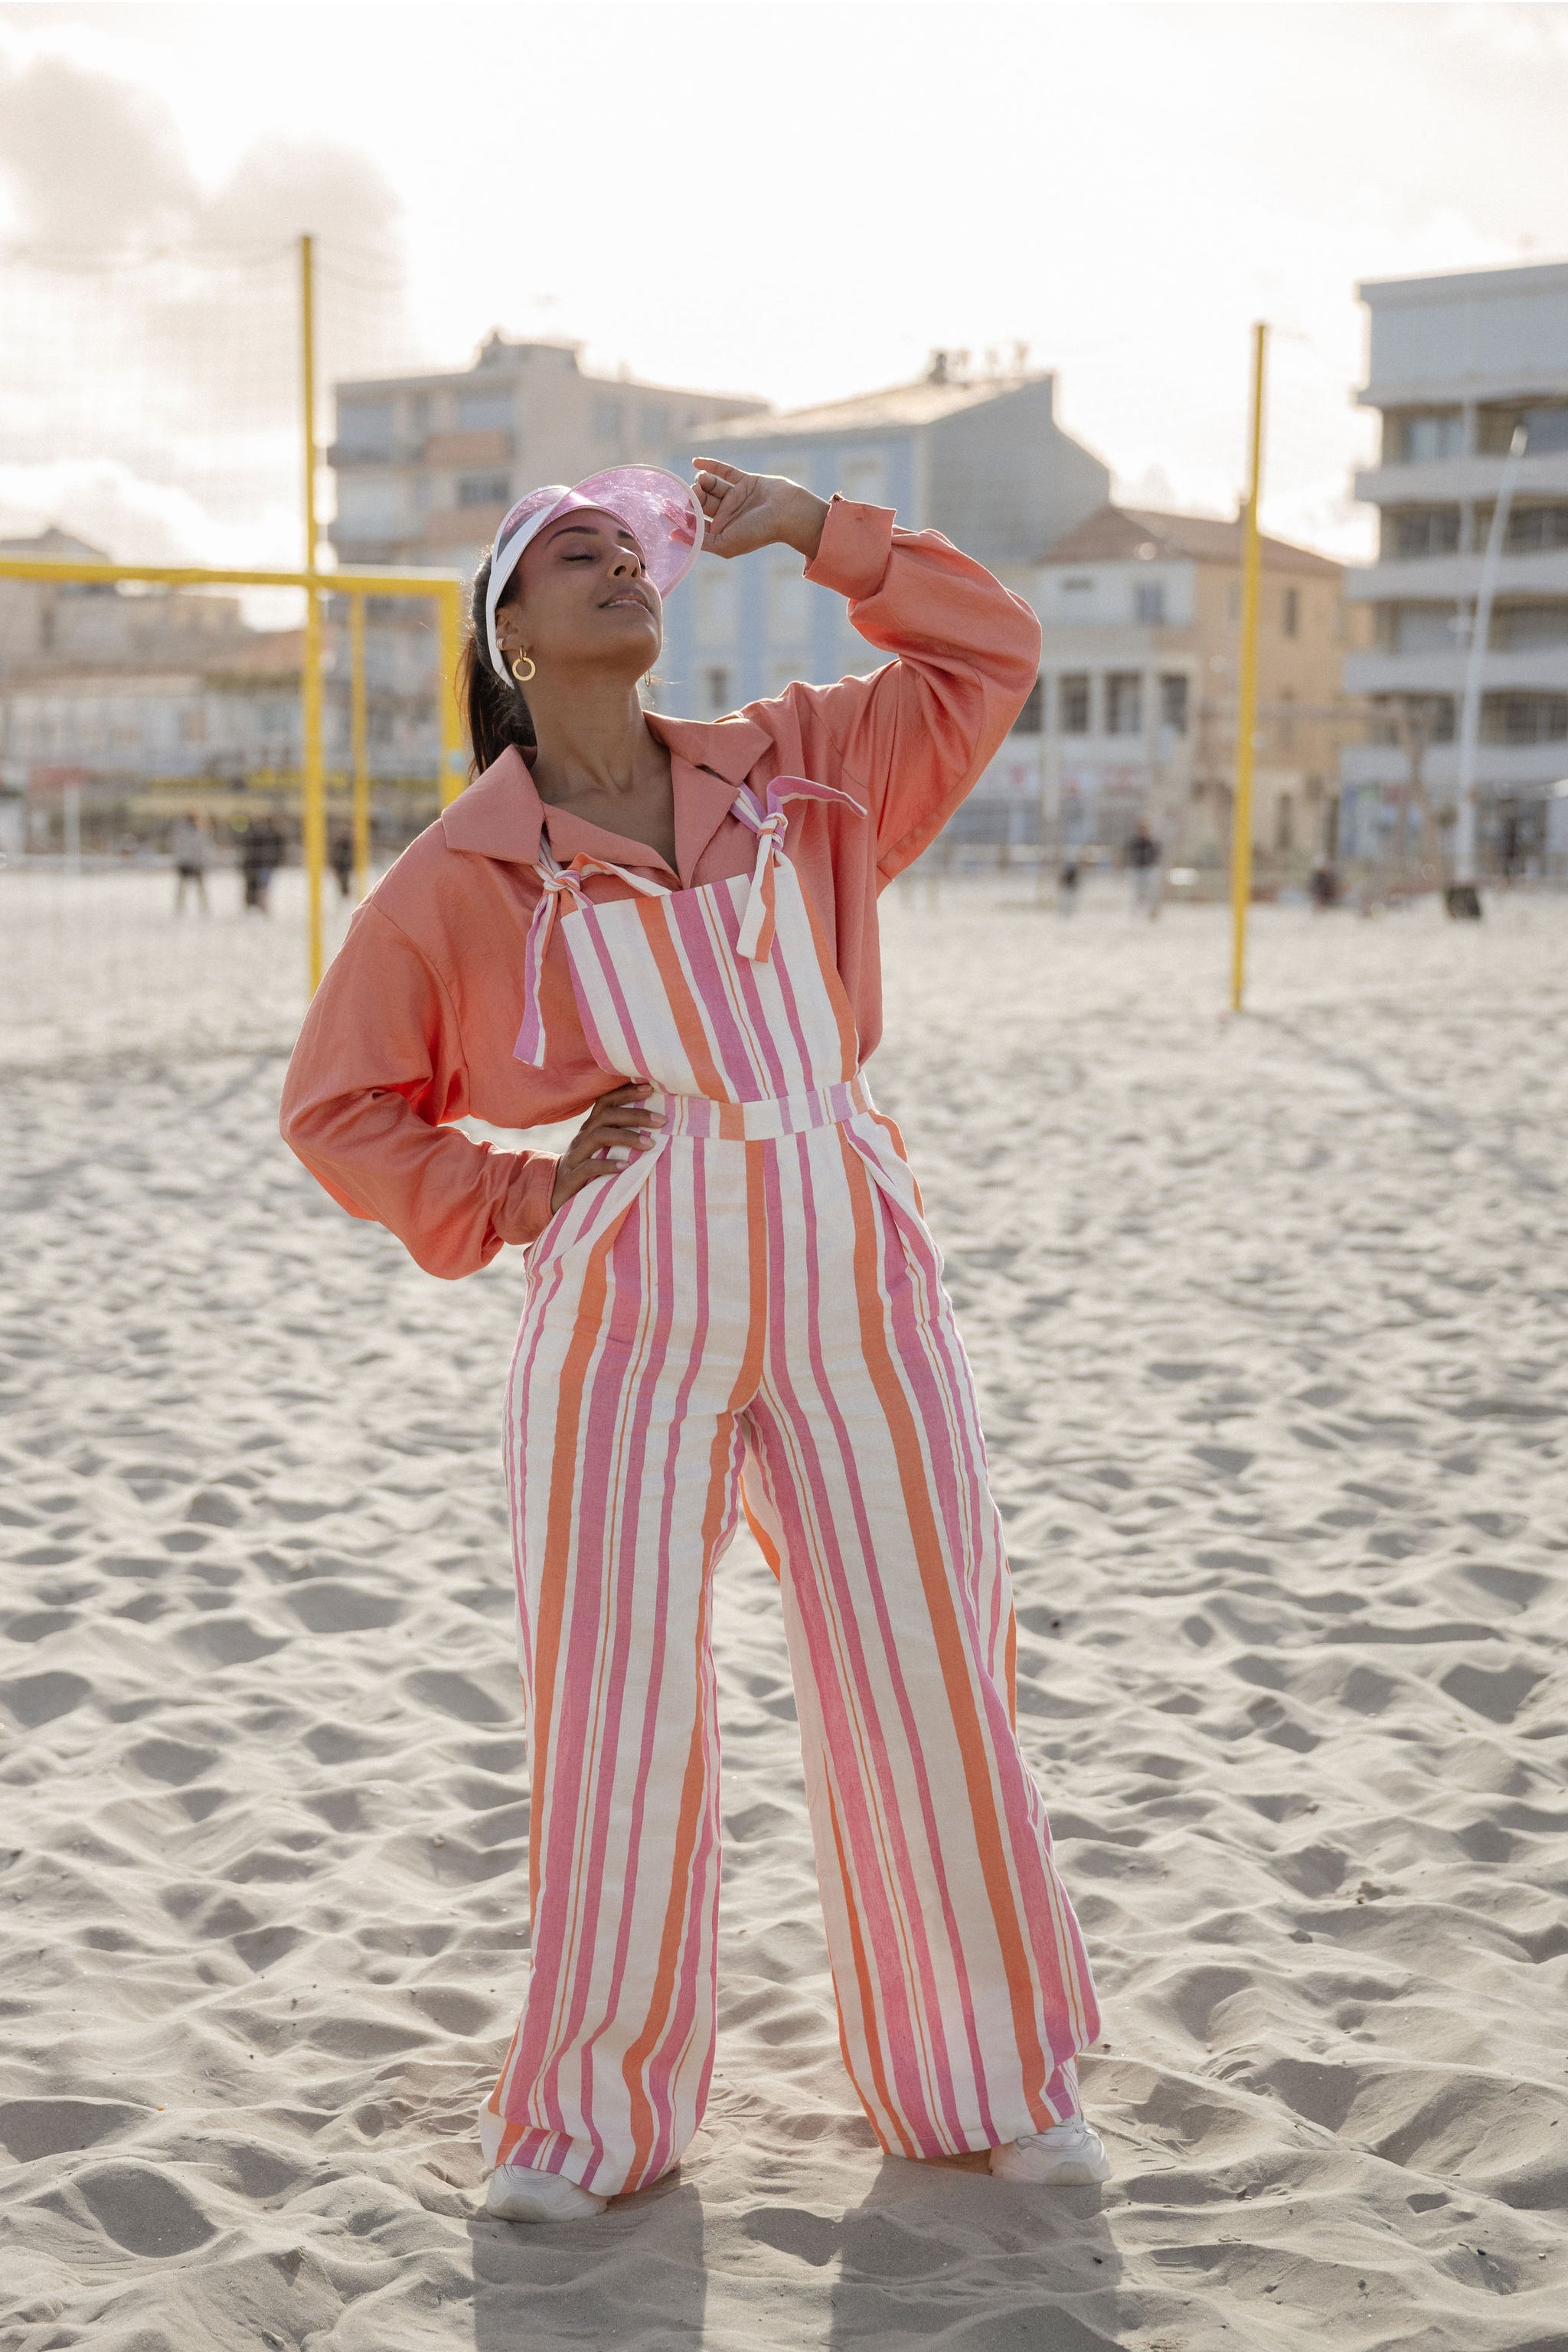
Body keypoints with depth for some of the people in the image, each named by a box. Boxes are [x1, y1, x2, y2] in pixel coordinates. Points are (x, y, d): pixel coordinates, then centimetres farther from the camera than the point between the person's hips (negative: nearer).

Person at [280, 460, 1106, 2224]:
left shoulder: (793, 772, 14)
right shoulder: (468, 867, 5)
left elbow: (991, 653, 18)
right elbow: (338, 1105, 10)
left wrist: (814, 532, 11)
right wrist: (513, 1197, -2)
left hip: (853, 1297, 3)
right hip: (627, 1308, -2)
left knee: (925, 1683, 6)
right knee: (617, 1713, 0)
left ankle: (983, 2076, 24)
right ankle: (590, 2113, 19)